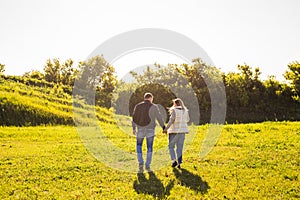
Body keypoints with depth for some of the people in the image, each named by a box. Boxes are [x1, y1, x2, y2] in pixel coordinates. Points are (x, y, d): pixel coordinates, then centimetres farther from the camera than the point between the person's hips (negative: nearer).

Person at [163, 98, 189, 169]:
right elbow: (187, 120, 18)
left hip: (174, 131, -4)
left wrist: (166, 128, -21)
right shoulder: (185, 110, 4)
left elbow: (171, 120, -22)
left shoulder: (174, 110, -12)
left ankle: (174, 160, -5)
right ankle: (179, 163, 4)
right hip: (182, 131, 4)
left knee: (171, 147, 9)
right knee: (179, 148, 9)